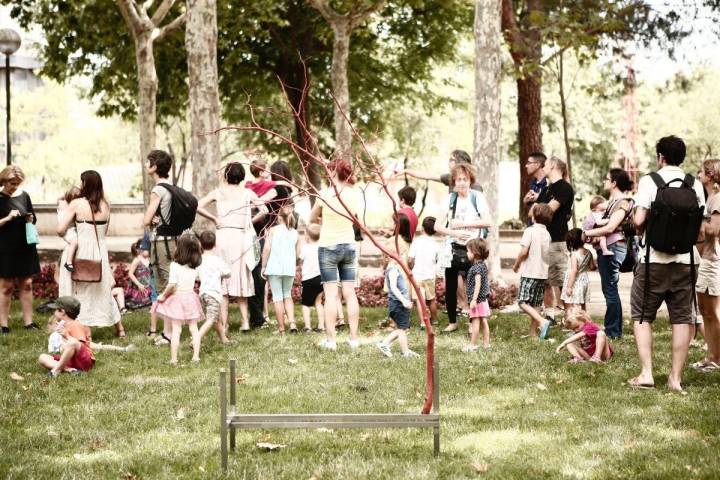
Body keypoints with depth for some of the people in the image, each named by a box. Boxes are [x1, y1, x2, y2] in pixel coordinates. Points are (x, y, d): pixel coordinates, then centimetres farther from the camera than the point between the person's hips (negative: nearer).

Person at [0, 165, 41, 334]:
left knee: (26, 284, 7)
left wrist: (31, 219, -5)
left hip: (25, 247, 4)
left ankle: (28, 322, 12)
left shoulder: (24, 195, 5)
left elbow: (33, 218, 16)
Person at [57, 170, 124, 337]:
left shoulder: (77, 204, -10)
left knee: (82, 291, 5)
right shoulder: (105, 205, 2)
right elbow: (104, 231, 9)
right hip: (101, 251, 4)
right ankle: (119, 328, 23)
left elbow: (60, 229, -11)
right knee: (104, 290, 18)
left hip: (83, 251, -4)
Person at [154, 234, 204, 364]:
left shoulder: (175, 265, -14)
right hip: (191, 296, 4)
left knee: (176, 330, -1)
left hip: (177, 297, -4)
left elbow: (172, 284, -19)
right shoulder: (195, 266, 2)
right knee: (194, 328, 10)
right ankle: (196, 356, 8)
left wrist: (163, 295, -6)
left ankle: (173, 359, 0)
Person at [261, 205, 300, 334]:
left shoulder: (273, 230, -2)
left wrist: (263, 267, -2)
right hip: (290, 269, 3)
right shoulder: (295, 233, 7)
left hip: (274, 268, -3)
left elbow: (266, 249, -9)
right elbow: (298, 253, 9)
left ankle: (281, 328, 3)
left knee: (278, 297, 3)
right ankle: (292, 323, 2)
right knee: (287, 295, 19)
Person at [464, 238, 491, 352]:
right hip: (484, 299, 9)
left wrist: (474, 299, -25)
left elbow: (478, 283, -23)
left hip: (477, 299, -9)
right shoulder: (483, 265, 11)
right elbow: (487, 281, 18)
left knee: (475, 322, -5)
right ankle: (486, 343, 15)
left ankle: (473, 345, -2)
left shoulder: (476, 267, -17)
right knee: (483, 321, 12)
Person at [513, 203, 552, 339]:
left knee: (523, 303, -5)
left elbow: (524, 251, -16)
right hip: (543, 273, 7)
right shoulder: (547, 234, 11)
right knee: (535, 304, 12)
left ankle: (542, 322, -22)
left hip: (529, 272, -7)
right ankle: (533, 332, 11)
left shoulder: (530, 231, -11)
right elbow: (547, 254, 15)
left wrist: (516, 265, -2)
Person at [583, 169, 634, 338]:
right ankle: (614, 330, 19)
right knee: (609, 288, 13)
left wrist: (587, 233, -13)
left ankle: (613, 331, 0)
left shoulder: (623, 202, -11)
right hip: (606, 248, 9)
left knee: (610, 289, -5)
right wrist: (591, 234, -2)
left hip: (614, 247, -9)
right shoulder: (613, 201, 16)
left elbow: (610, 228, -19)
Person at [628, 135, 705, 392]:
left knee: (642, 316, 9)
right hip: (685, 261, 3)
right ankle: (676, 378, 9)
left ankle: (646, 373, 0)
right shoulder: (695, 185, 4)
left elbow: (639, 220, -14)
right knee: (682, 318, 9)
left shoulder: (649, 181, -6)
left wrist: (642, 230, 7)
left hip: (654, 260, -3)